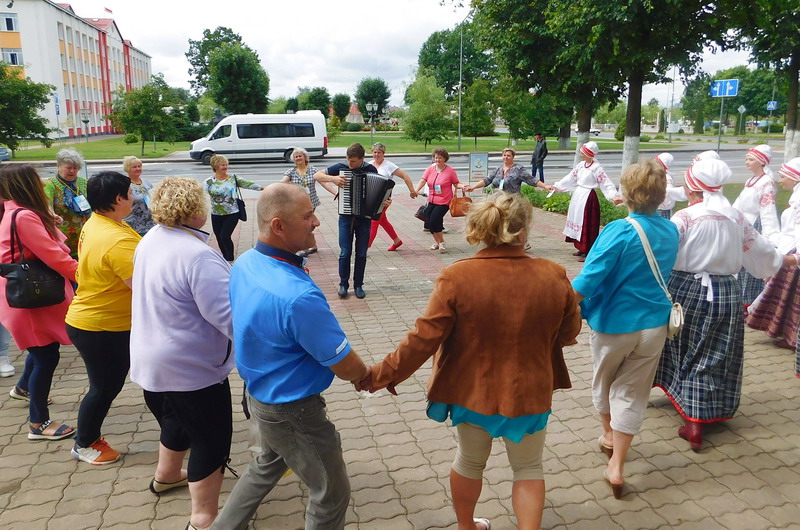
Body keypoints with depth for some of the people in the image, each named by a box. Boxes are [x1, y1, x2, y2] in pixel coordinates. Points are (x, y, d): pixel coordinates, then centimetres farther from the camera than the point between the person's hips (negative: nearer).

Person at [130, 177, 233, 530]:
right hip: (191, 367, -10)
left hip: (153, 359, 10)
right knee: (211, 438, 5)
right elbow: (227, 315, -32)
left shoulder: (150, 240, 2)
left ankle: (166, 476, 52)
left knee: (178, 420, 31)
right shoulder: (198, 255, -29)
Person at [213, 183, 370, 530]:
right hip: (293, 410, -9)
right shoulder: (298, 296, -36)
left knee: (269, 464, 34)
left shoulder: (244, 263, -8)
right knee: (331, 494, 14)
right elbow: (346, 368, -24)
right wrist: (368, 376, -2)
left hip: (260, 391, 9)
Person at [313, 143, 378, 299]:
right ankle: (343, 284, 12)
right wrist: (333, 178, -15)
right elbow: (317, 176, 1)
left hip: (364, 217, 1)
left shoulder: (371, 169, -1)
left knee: (361, 253, 6)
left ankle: (358, 285, 17)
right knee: (345, 252, -2)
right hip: (346, 216, -1)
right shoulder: (341, 167, -3)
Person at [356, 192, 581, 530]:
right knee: (528, 467, 23)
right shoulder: (554, 276, -15)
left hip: (472, 390, 1)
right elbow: (569, 333, -1)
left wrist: (382, 374, -7)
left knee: (470, 461, 25)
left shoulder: (456, 277, -20)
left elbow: (424, 338, -19)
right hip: (529, 393, 0)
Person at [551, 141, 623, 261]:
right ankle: (581, 248, 27)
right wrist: (556, 186, 14)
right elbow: (570, 178, 13)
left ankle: (587, 252, 8)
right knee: (577, 221, 14)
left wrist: (614, 196, -33)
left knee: (586, 224, -2)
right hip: (578, 196, 8)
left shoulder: (596, 168, -16)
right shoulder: (581, 165, 4)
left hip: (588, 198, -7)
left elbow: (606, 184, -18)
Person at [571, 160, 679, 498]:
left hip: (613, 323, -4)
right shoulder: (670, 231, -2)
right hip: (654, 325, 4)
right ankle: (616, 467, 13)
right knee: (632, 393, 11)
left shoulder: (619, 231, -22)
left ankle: (609, 436, 46)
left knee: (604, 383, 22)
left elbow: (588, 280, -26)